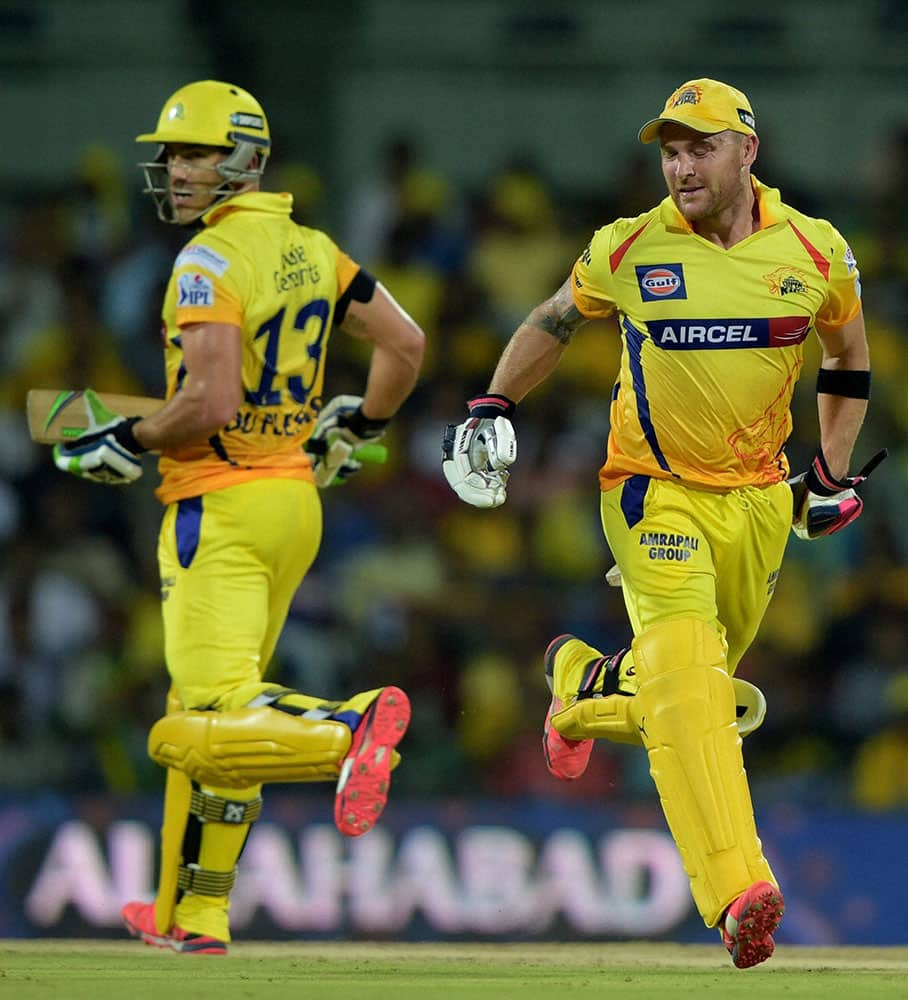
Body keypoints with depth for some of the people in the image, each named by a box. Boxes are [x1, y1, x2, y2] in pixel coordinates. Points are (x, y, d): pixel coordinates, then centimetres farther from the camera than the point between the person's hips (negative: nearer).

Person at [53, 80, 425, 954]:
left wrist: (128, 444, -6)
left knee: (213, 716, -16)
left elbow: (211, 402, -21)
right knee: (205, 714, 17)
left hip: (224, 505, -9)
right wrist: (352, 430, 27)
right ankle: (193, 914, 22)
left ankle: (350, 724, -41)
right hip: (297, 502, 9)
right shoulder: (309, 251, 11)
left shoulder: (213, 259, -13)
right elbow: (404, 344, 16)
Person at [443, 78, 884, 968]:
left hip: (757, 496, 3)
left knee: (706, 686, 13)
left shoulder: (815, 254, -4)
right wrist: (492, 408, 5)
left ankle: (584, 683, 47)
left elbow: (848, 359, 15)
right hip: (655, 488, -3)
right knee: (685, 672, -22)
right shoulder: (628, 250, -7)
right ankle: (738, 893, -30)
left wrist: (833, 473, 13)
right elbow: (555, 322, 12)